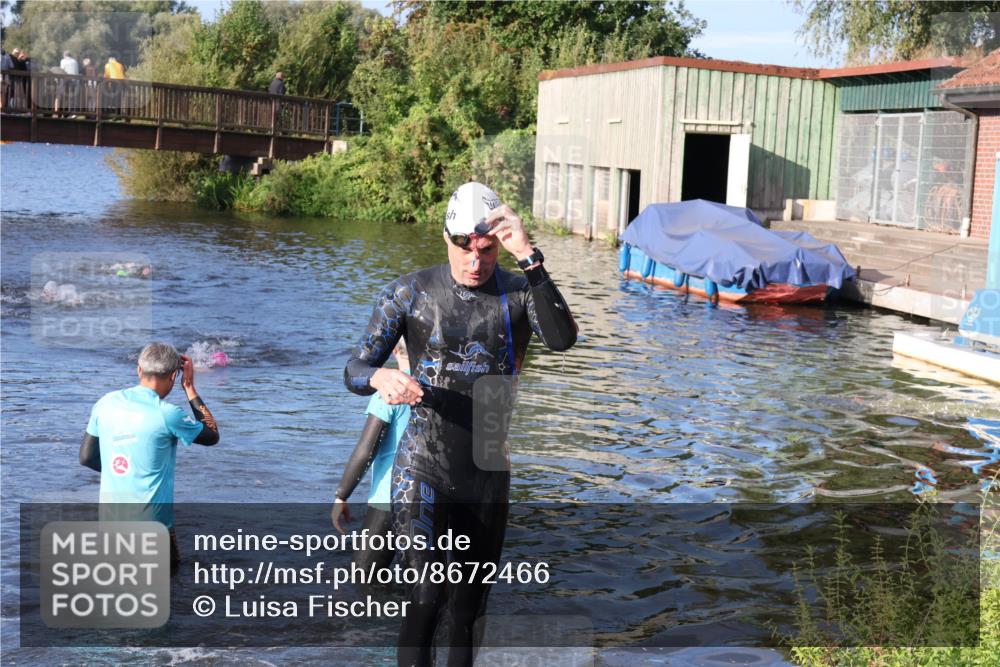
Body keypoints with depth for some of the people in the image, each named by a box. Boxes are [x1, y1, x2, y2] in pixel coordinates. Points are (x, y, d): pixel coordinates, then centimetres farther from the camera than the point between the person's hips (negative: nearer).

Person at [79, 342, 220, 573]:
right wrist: (190, 387, 4)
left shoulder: (106, 403, -2)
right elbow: (212, 435, 1)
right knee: (170, 565, 20)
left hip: (109, 518, 5)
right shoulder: (167, 414, -16)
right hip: (150, 519, -5)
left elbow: (86, 458, 7)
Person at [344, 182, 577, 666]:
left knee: (468, 612, 15)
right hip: (423, 473, -2)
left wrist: (529, 259, -31)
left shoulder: (520, 293, -2)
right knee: (425, 598, -18)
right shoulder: (410, 293, -3)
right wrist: (381, 378, -27)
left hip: (489, 477, 3)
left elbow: (562, 339, -23)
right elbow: (355, 371, -3)